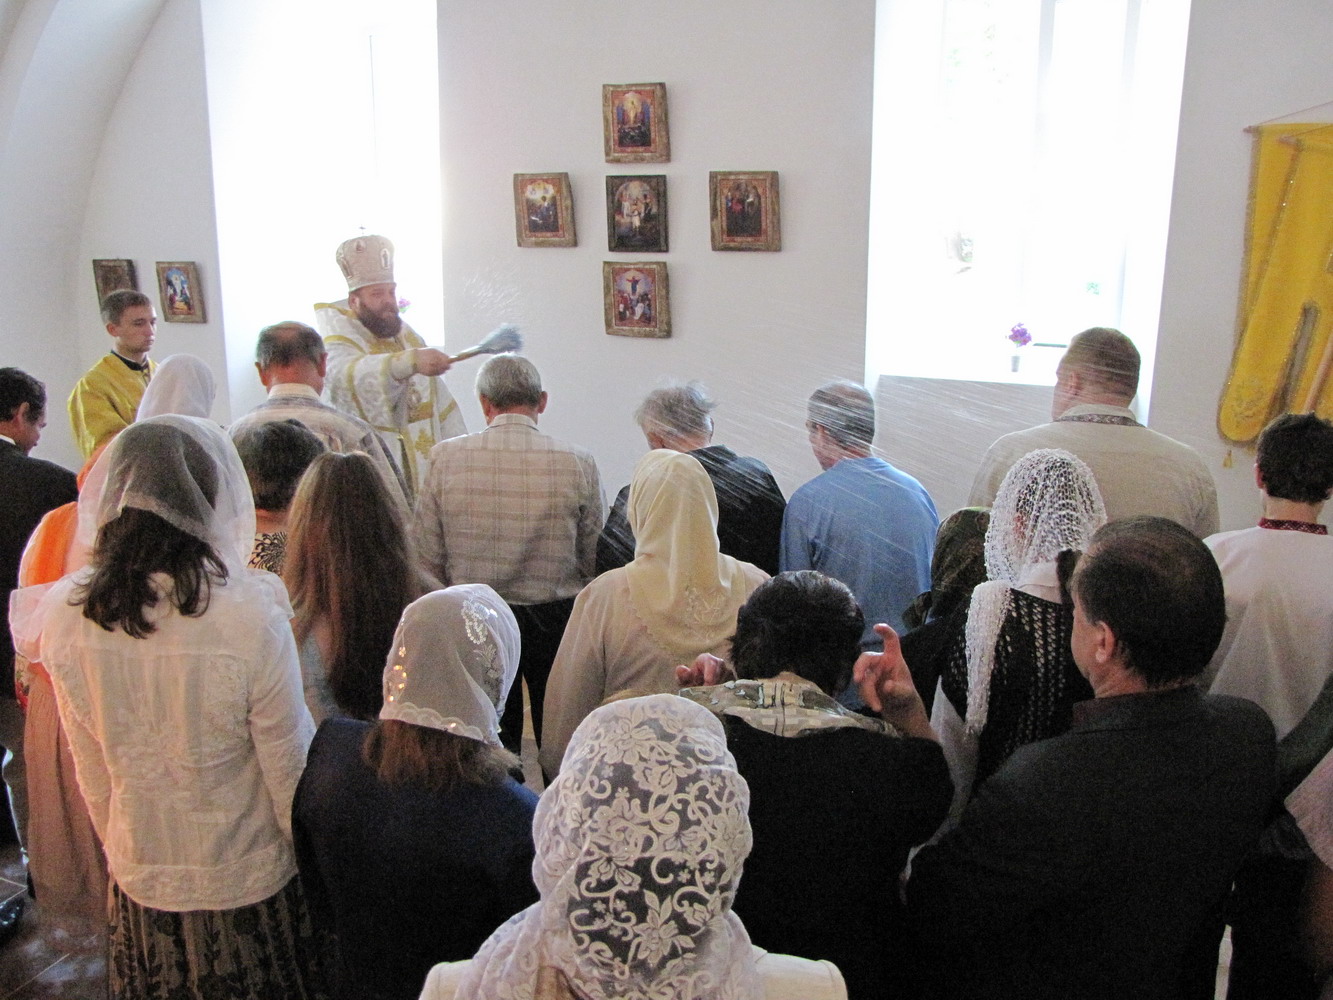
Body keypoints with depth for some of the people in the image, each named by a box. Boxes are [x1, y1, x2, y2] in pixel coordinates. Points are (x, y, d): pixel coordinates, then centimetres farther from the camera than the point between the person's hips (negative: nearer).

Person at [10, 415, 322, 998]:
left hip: (140, 890, 4)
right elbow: (291, 769, -17)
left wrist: (122, 855, 16)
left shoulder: (66, 614, -14)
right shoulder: (251, 616, -28)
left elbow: (92, 774, -1)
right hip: (249, 885, -4)